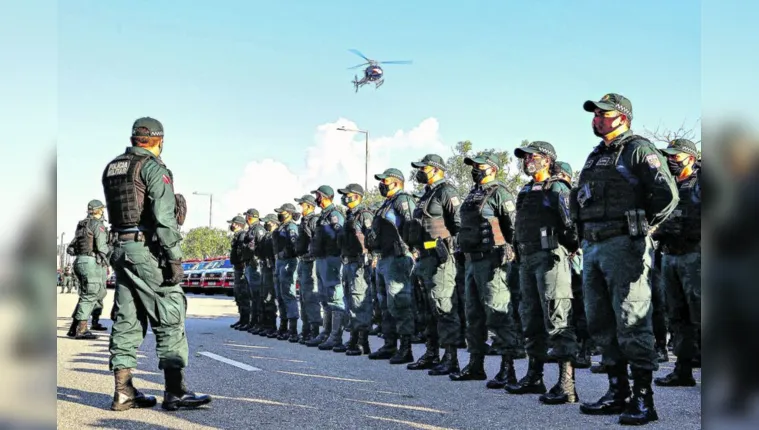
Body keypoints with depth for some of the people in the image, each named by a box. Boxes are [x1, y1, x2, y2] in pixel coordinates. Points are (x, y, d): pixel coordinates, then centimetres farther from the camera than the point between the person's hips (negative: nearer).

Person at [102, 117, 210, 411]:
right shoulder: (154, 168, -10)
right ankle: (175, 392, -5)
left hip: (119, 248, 8)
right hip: (147, 250, -8)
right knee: (169, 319, -4)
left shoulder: (111, 168, 15)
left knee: (127, 321, 9)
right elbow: (164, 217, -18)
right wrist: (174, 258, -17)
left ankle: (123, 392, 9)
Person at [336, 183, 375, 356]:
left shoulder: (364, 215, -10)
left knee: (361, 302, -10)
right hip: (347, 263, 10)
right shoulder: (350, 216, 20)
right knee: (351, 303, 13)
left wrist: (364, 258, -24)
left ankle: (363, 343, -10)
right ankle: (353, 340, 19)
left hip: (359, 263, -10)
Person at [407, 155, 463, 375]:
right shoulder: (427, 194, 21)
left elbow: (459, 224, -16)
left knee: (444, 307, -11)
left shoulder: (446, 192, -8)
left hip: (440, 258, -10)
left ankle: (451, 358, -10)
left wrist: (449, 248, -17)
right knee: (430, 309, 14)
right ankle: (432, 354, 22)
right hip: (425, 258, 10)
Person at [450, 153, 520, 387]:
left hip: (491, 260, -10)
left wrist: (507, 251, -19)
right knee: (474, 315, 14)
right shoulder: (473, 195, 20)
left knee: (498, 313, -12)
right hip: (473, 260, 10)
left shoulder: (499, 193, -7)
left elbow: (513, 225, -14)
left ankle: (507, 368, -12)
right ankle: (475, 364, 23)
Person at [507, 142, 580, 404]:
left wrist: (571, 249, -19)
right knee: (531, 319, 15)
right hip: (527, 259, 9)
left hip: (551, 257, -9)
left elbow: (571, 223, -14)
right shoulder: (526, 192, 21)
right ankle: (534, 377, 25)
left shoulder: (557, 189, -5)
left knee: (557, 319, -14)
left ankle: (566, 385, -17)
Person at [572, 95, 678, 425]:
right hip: (592, 248, 9)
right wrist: (585, 235, 15)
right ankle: (617, 393, 20)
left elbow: (667, 194, -13)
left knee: (631, 325, -9)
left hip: (624, 246, -9)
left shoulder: (638, 150, -5)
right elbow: (581, 200, 29)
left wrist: (641, 228, -5)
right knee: (601, 324, 11)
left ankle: (643, 400, -5)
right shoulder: (595, 156, 20)